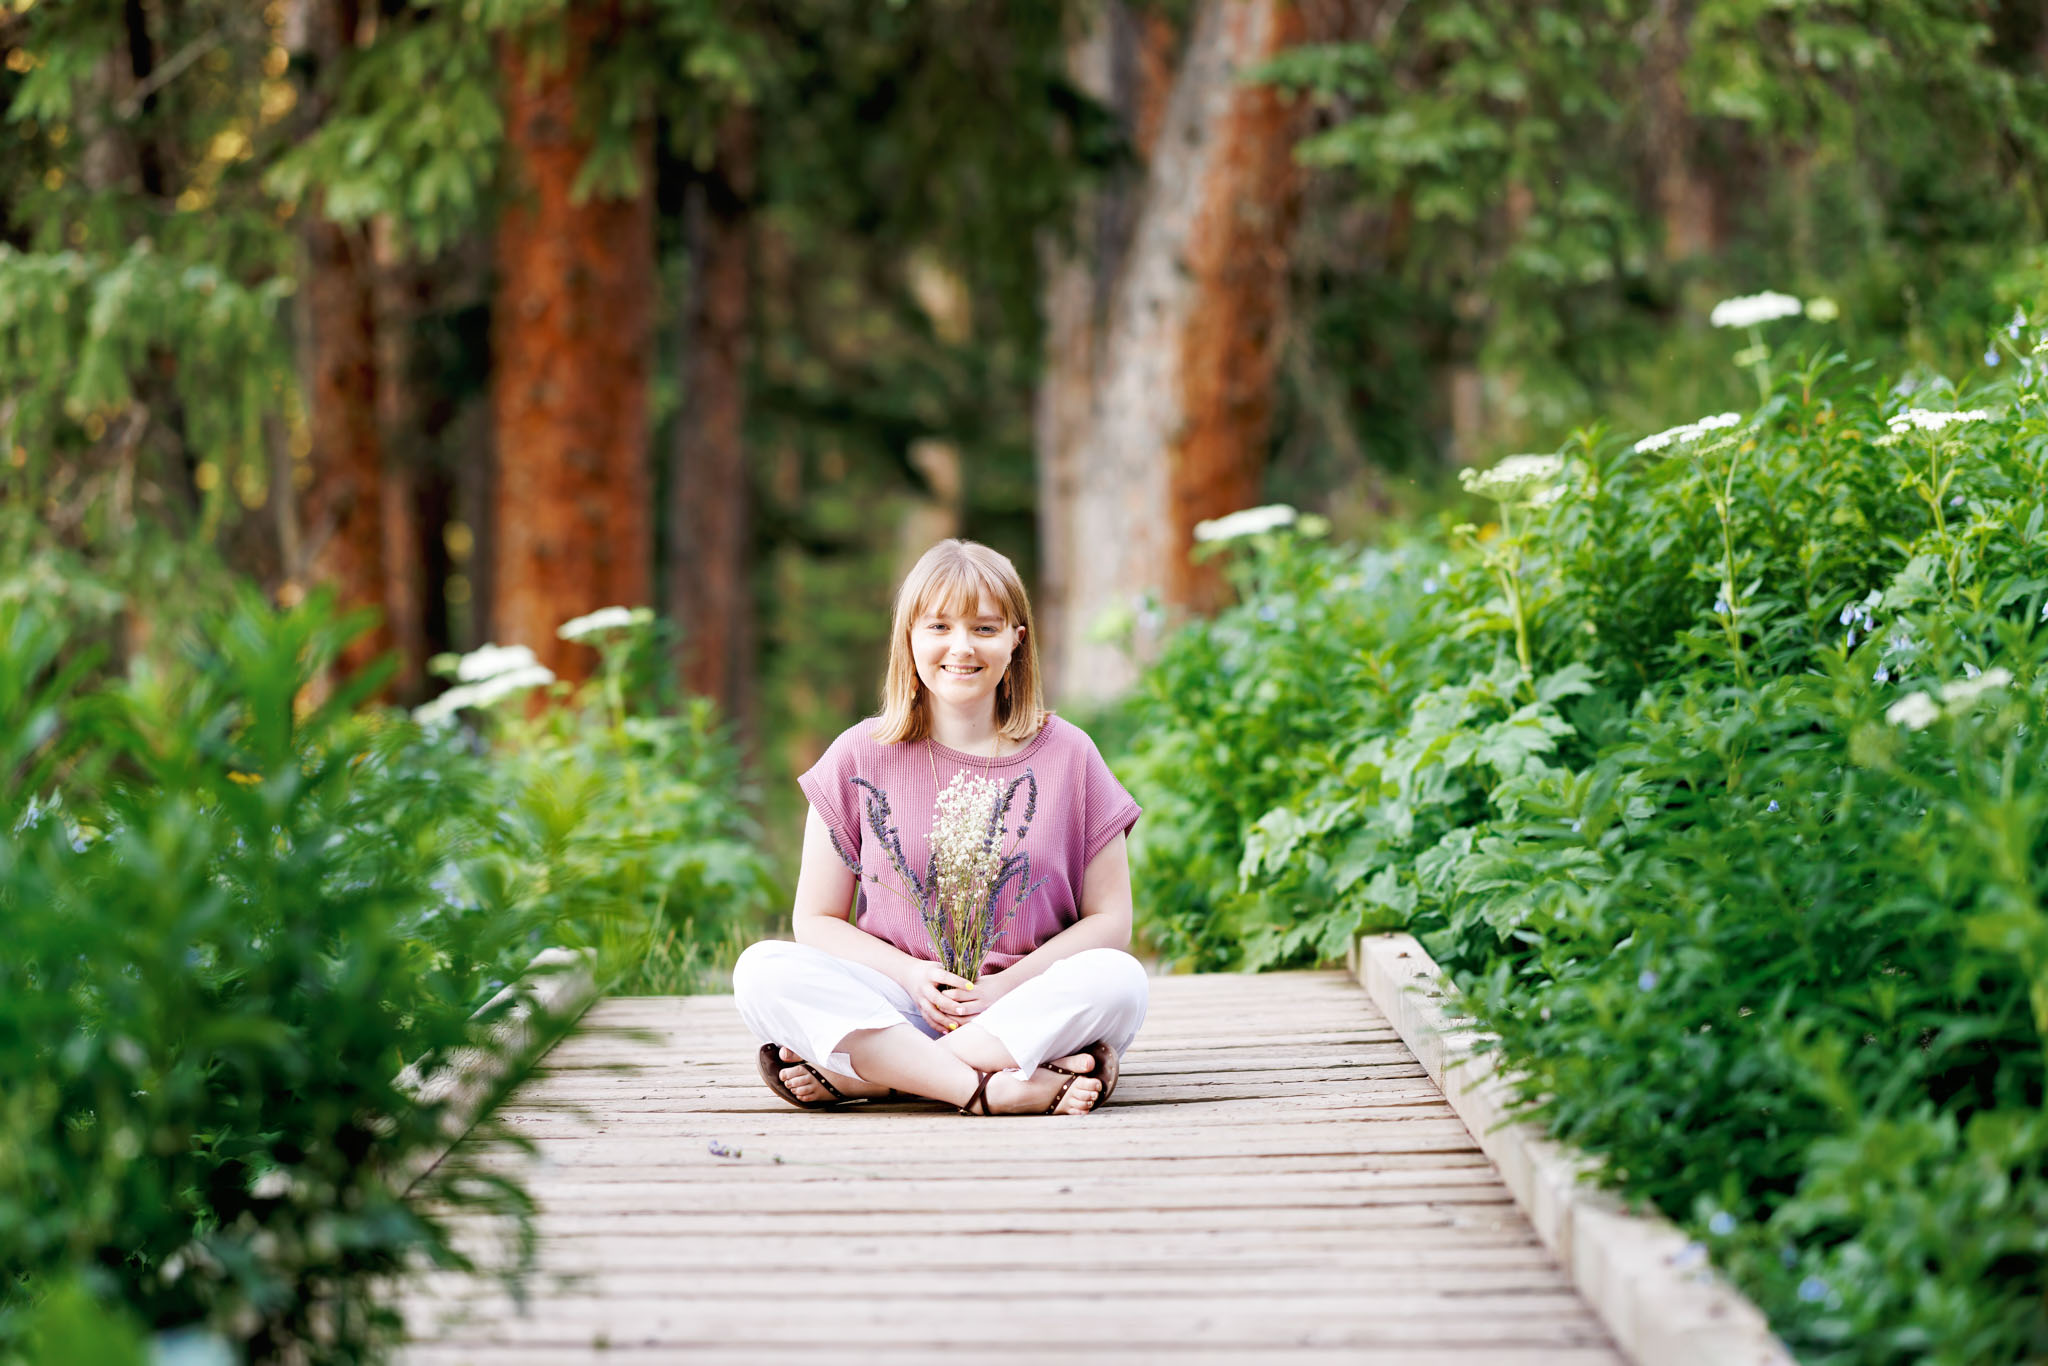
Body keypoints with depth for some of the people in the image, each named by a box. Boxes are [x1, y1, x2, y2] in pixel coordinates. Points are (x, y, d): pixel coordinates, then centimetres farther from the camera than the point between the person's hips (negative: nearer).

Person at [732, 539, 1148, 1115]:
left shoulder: (1066, 755, 4)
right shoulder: (861, 758, 5)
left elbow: (1110, 921, 4)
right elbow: (817, 919, 7)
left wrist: (1004, 987, -12)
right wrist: (910, 975, -12)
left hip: (1024, 1006, 0)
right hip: (895, 1008, 0)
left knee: (1118, 980, -32)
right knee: (761, 969, -26)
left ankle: (850, 1077, -28)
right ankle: (1004, 1089, -36)